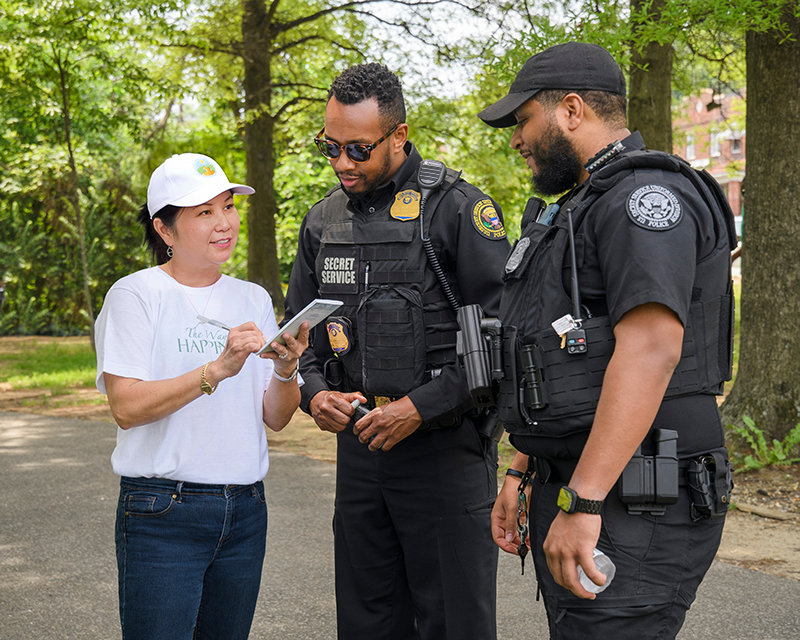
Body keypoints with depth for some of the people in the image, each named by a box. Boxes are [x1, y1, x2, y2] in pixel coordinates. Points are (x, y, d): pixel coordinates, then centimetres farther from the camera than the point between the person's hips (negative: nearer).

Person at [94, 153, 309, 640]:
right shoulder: (135, 295, -5)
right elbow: (126, 407, -15)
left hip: (245, 509, 5)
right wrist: (217, 370, -23)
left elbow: (276, 419, 9)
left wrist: (286, 372, -12)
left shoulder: (254, 299, 11)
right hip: (162, 512, -5)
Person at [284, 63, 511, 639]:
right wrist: (315, 393, -1)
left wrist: (421, 407, -17)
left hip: (444, 447, -6)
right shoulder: (323, 220, 10)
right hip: (359, 446, 6)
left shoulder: (458, 208, -9)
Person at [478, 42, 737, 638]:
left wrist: (582, 502, -29)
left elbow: (650, 352, -25)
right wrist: (523, 474, 20)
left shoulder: (646, 194, -12)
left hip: (632, 511, -10)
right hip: (572, 491, 10)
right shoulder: (582, 209, 22)